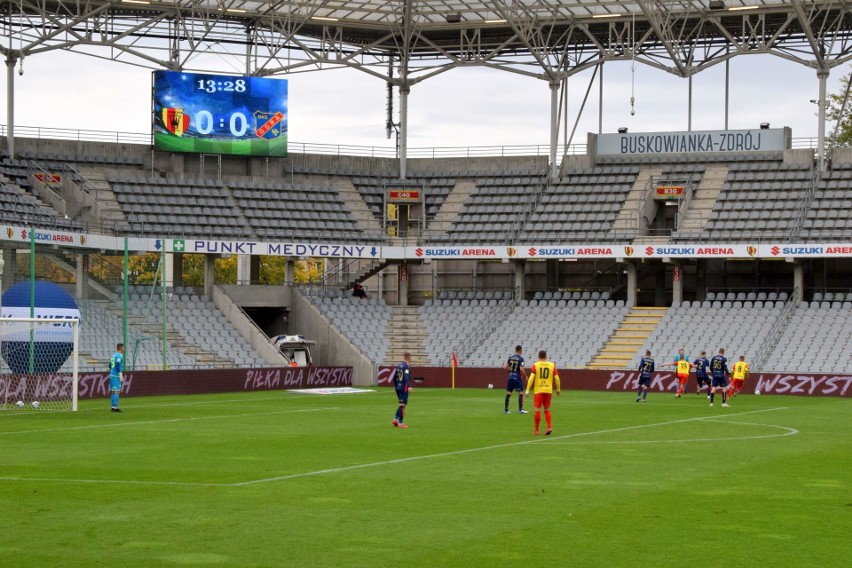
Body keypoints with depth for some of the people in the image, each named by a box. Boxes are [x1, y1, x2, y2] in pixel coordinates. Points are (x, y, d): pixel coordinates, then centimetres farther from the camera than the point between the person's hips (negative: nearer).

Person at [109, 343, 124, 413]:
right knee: (117, 391, -9)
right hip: (116, 376, -9)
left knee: (113, 392, 12)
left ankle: (113, 407, 14)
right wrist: (121, 375, -20)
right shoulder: (119, 356, -11)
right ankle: (115, 407, -12)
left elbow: (110, 366, 22)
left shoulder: (114, 355, 17)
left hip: (112, 375, 9)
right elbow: (118, 365, -22)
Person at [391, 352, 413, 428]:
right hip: (404, 388, -8)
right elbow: (406, 377, -25)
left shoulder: (399, 365, 12)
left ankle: (395, 419, 9)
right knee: (403, 405, -3)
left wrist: (395, 386, 31)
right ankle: (400, 423, -2)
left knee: (402, 404, 17)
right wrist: (409, 386, -32)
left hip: (398, 387, 8)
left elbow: (394, 377, 19)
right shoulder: (407, 366, -11)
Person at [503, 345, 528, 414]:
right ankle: (520, 409, -5)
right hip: (517, 378, -6)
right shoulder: (520, 358, -11)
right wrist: (525, 376, -4)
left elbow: (505, 367, 7)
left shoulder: (511, 358, 6)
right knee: (521, 393, 0)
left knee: (508, 393, 10)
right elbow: (521, 369, -19)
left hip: (510, 377, 6)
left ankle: (505, 409, 13)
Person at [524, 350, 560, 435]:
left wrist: (527, 390, -9)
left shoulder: (535, 365, -1)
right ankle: (550, 427, -1)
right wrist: (558, 389, 14)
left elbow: (531, 378, -10)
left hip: (538, 391, -2)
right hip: (548, 390, 2)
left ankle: (536, 431, 8)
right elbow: (556, 378, 3)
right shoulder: (552, 365, 4)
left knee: (538, 410, 3)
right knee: (547, 410, 14)